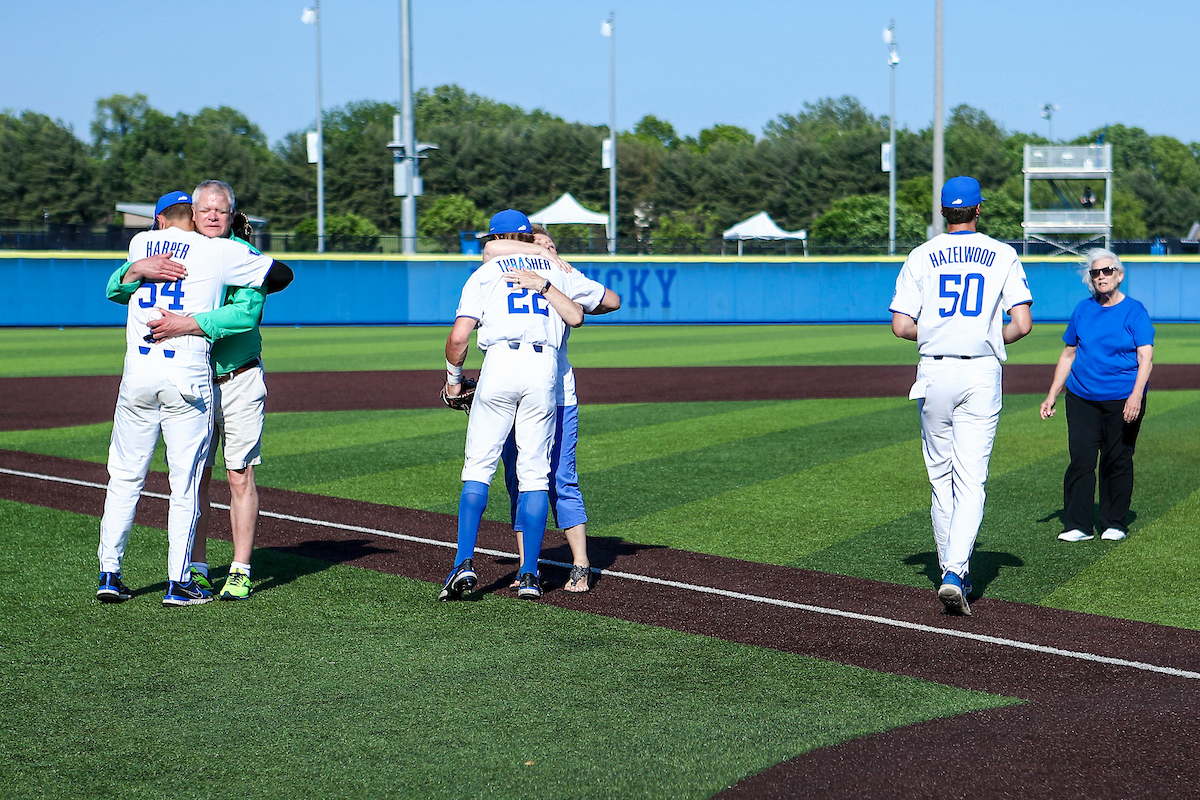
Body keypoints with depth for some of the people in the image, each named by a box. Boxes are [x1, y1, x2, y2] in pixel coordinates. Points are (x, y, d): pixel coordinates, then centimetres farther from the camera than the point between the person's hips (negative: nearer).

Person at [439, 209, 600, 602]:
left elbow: (458, 337, 4)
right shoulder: (555, 270, 23)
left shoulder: (485, 273, 14)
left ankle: (464, 562, -11)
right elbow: (576, 317, 8)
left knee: (478, 468, 2)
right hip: (546, 367, 2)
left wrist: (453, 379, 19)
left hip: (500, 362, -2)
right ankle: (529, 574, 3)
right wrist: (544, 285, 14)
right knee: (534, 473, 5)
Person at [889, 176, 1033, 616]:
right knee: (971, 479, -4)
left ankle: (952, 571, 19)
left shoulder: (921, 257, 3)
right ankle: (955, 574, -20)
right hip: (982, 373, -1)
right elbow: (1022, 324, -5)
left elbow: (901, 326, -3)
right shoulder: (1003, 256, 2)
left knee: (941, 477, 13)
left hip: (934, 373, 1)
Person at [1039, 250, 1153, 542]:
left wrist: (1136, 395, -22)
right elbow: (1068, 354, 18)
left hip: (1122, 401, -3)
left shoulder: (1134, 310, -1)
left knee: (1118, 462, 3)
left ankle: (1114, 524, 16)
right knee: (1081, 460, -4)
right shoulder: (1083, 310, 11)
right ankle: (1077, 525, 2)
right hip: (1081, 398, 3)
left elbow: (1146, 357, -9)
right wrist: (1051, 396, 14)